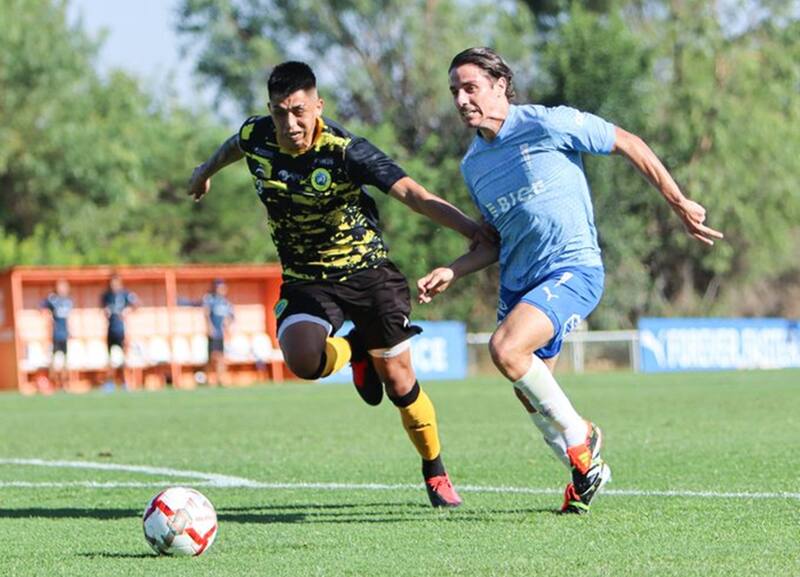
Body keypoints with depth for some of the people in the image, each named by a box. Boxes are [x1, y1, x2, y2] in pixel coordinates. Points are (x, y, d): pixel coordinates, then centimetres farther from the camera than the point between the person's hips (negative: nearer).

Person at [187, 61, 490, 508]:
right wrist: (206, 170, 39)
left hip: (367, 271, -3)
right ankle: (354, 352, 12)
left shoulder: (345, 151, -24)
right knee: (303, 360, -26)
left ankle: (436, 473, 24)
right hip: (306, 280, 3)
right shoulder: (257, 136, -9)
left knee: (398, 382, -1)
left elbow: (413, 194, -30)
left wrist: (474, 230, -43)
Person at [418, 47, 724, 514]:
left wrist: (679, 204, 0)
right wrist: (452, 272, 5)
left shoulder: (547, 125, -10)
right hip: (518, 281, 7)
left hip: (573, 268, -7)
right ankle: (586, 471, 29)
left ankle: (579, 436, -9)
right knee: (530, 395, 6)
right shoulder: (473, 165, 10)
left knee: (506, 349, -28)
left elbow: (628, 143, -2)